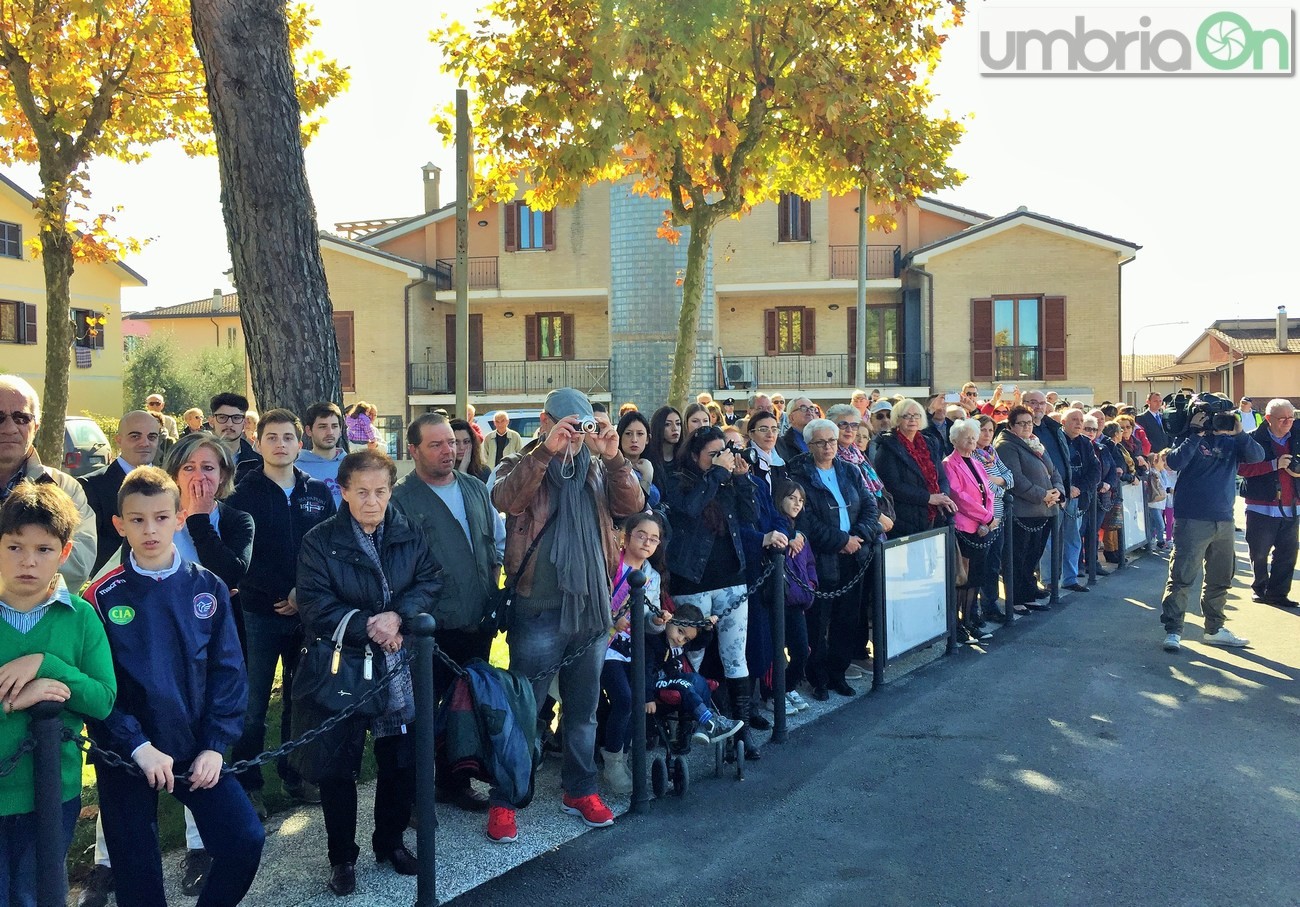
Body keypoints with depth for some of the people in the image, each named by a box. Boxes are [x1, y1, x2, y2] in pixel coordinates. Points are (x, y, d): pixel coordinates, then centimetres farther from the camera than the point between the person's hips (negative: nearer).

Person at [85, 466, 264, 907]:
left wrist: (216, 745, -9)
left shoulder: (208, 588, -1)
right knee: (137, 871, 7)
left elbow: (228, 671, -2)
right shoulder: (103, 597, -5)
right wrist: (138, 746, -17)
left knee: (245, 840, -7)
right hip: (126, 755, -1)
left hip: (199, 751, 1)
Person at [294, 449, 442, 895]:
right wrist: (369, 628, -20)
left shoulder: (411, 536, 0)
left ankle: (391, 841, 33)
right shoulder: (319, 541, -9)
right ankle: (342, 856, 24)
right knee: (337, 765, 6)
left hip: (400, 666, 3)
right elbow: (316, 607, -14)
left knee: (401, 759, 12)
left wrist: (398, 616, -21)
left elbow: (430, 583, -4)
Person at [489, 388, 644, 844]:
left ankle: (580, 790, 31)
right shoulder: (523, 465, 0)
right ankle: (503, 801, 15)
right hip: (539, 609, -4)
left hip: (591, 606, 5)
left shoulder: (596, 468, 11)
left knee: (583, 708, 16)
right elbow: (505, 500, -23)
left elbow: (632, 505, -4)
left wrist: (613, 457, -19)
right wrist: (546, 450, -30)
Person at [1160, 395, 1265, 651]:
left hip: (1224, 522, 6)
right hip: (1193, 520, -6)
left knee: (1220, 579, 15)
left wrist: (1240, 433, -14)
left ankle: (1214, 629, 28)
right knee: (1182, 577, -8)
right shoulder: (1189, 439, -3)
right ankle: (1173, 630, -5)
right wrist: (1195, 434, -20)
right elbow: (1175, 462, -20)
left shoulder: (1231, 442, 10)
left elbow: (1257, 456, -4)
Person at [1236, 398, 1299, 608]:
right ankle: (1259, 589, 25)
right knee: (1259, 553, 7)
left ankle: (1277, 593, 16)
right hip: (1262, 506, -4)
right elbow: (1241, 468, -17)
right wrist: (1274, 464, -21)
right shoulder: (1255, 439, -8)